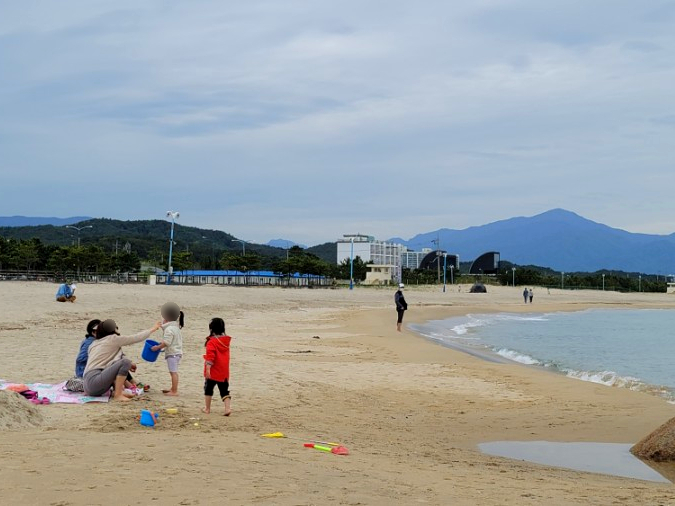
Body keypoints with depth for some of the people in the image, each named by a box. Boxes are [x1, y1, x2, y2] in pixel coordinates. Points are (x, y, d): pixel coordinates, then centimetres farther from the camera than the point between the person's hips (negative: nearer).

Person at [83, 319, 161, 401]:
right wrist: (153, 329, 17)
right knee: (125, 362, -16)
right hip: (94, 382, -9)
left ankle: (116, 391, 8)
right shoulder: (113, 339, -2)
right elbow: (136, 338, 4)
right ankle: (118, 395, -16)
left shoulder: (94, 343, 21)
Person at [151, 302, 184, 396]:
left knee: (173, 372, -9)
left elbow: (166, 342, -21)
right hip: (177, 352, 11)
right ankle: (173, 388, 30)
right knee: (173, 372, 20)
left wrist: (157, 347, -10)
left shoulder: (169, 329, -17)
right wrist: (161, 344, 20)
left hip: (172, 353, -11)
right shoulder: (176, 327, 16)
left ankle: (174, 391, -9)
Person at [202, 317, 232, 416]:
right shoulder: (226, 340, 7)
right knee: (224, 390, 6)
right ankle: (227, 408, -8)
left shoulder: (212, 342, -15)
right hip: (224, 372, 5)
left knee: (208, 388, 12)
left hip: (213, 371, -5)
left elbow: (210, 357, -22)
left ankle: (207, 408, 20)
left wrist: (207, 369, -23)